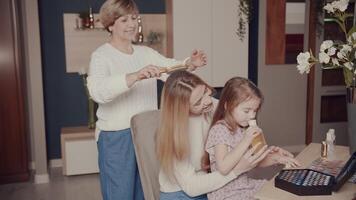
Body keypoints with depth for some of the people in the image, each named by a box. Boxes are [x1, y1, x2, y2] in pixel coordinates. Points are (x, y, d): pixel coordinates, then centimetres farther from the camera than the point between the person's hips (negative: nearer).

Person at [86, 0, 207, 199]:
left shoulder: (146, 52, 11)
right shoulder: (101, 55, -9)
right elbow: (97, 91, -27)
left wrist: (190, 64, -21)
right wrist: (135, 76, -39)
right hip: (116, 137, -5)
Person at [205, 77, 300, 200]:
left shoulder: (243, 129, 8)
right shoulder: (219, 130, -17)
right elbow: (223, 168, -28)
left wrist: (275, 158, -4)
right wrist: (246, 141, -29)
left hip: (246, 184, 8)